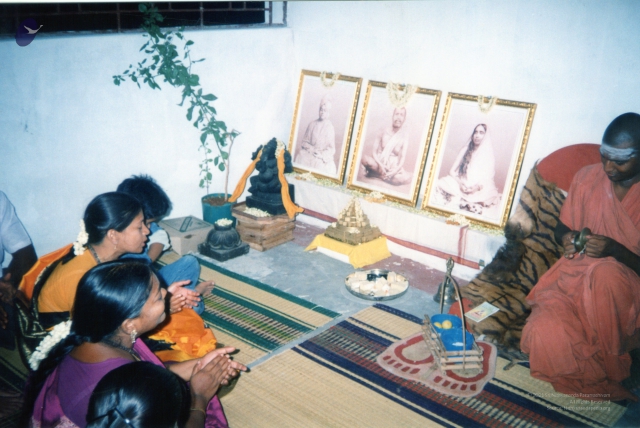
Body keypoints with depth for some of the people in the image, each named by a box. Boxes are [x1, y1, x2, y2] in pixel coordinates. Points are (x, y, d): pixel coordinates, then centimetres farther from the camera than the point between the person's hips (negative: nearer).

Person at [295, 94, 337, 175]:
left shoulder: (330, 127, 1)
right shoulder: (312, 125, 7)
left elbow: (331, 148, 0)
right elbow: (305, 141, 9)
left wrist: (322, 154, -15)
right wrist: (312, 149, -9)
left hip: (324, 156, -2)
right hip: (309, 153, 2)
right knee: (301, 157, -25)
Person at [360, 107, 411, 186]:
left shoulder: (404, 137, -5)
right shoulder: (384, 132, -2)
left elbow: (403, 157, -12)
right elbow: (374, 152, -4)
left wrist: (395, 171, -29)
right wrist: (380, 165, -22)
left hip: (393, 167, 2)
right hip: (379, 162, -2)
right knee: (365, 159, -33)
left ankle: (374, 173, -18)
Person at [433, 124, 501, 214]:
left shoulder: (489, 155, 6)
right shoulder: (465, 150, 12)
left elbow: (488, 179, 1)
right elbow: (452, 171, 6)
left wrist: (477, 187, -20)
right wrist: (460, 183, -13)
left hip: (479, 190, -1)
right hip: (460, 184, 1)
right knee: (441, 184, -28)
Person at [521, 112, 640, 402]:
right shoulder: (587, 178, 2)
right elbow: (562, 228, 16)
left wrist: (615, 250, -25)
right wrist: (566, 238, -8)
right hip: (573, 277, 2)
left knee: (605, 273, -39)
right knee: (544, 333, -28)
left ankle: (609, 367, -14)